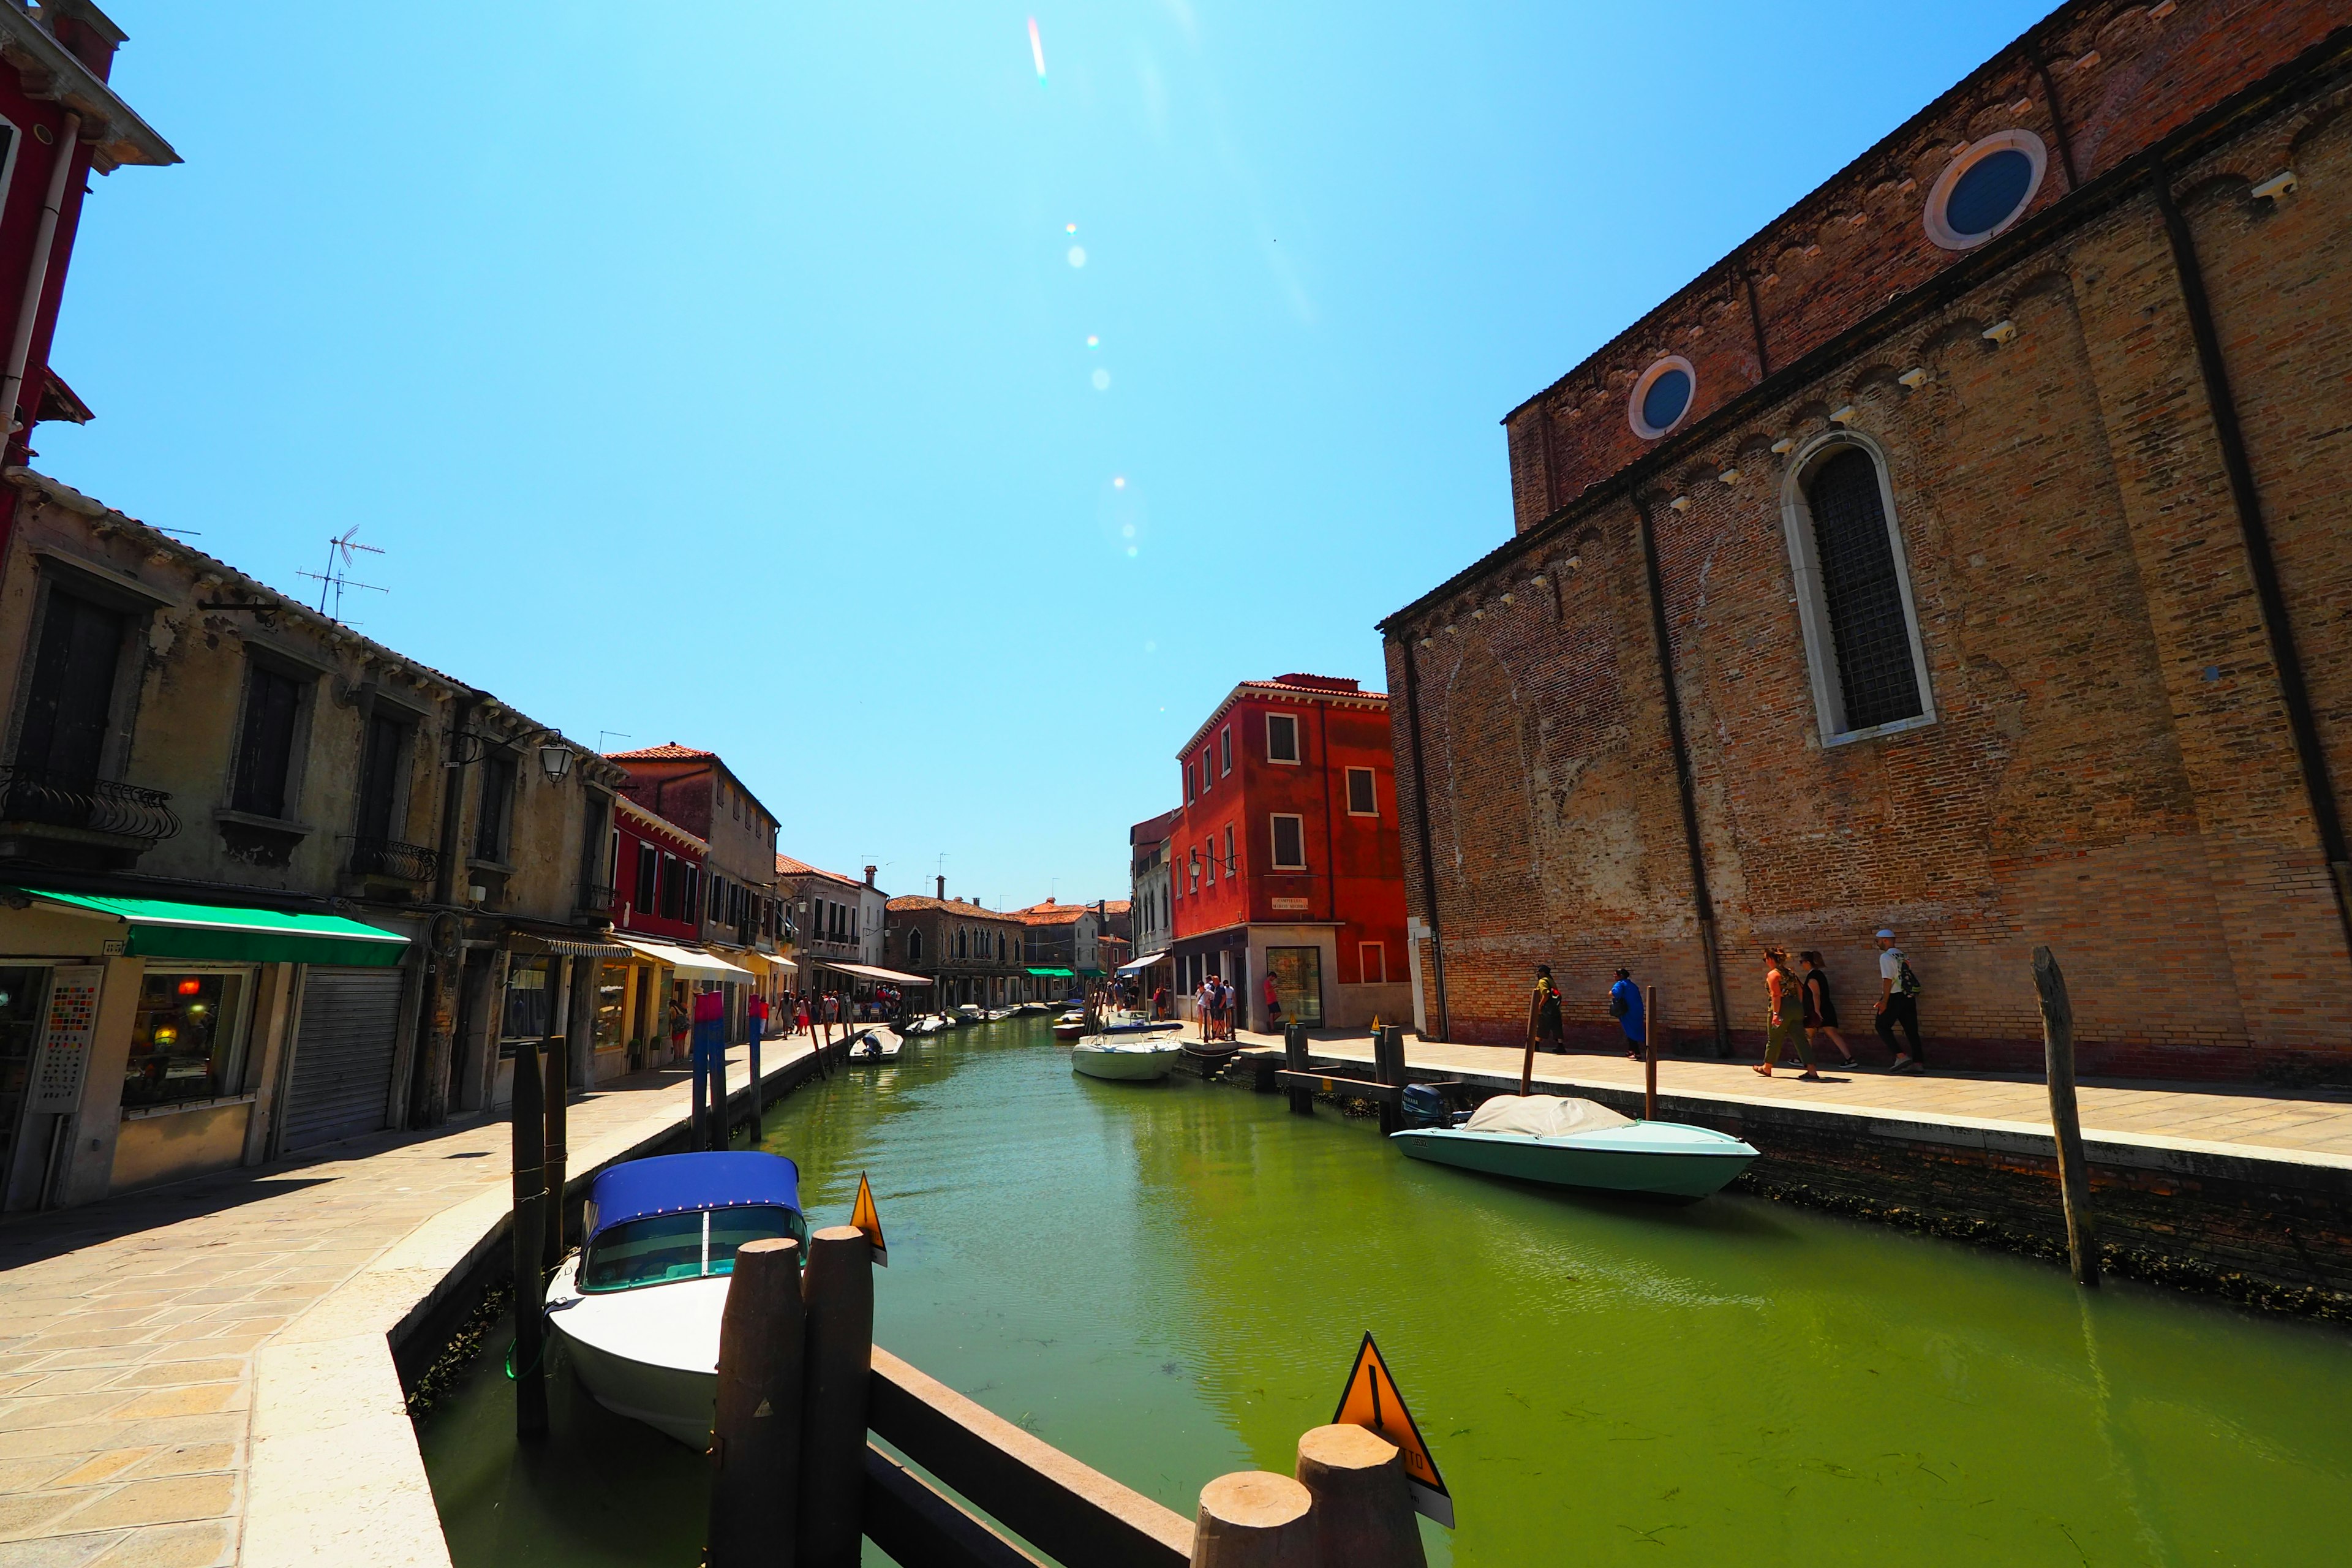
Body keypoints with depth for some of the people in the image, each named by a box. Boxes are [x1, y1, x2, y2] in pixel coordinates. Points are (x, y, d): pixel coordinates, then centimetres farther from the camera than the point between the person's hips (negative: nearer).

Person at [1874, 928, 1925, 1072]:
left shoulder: (1886, 957, -11)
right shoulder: (1903, 956, 13)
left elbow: (1888, 980, -17)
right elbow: (1904, 978, 16)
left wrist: (1884, 1001, -15)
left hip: (1895, 997, -8)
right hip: (1909, 997, 8)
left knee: (1882, 1026, 3)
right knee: (1911, 1029, 9)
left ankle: (1901, 1056, -6)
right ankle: (1918, 1063, 9)